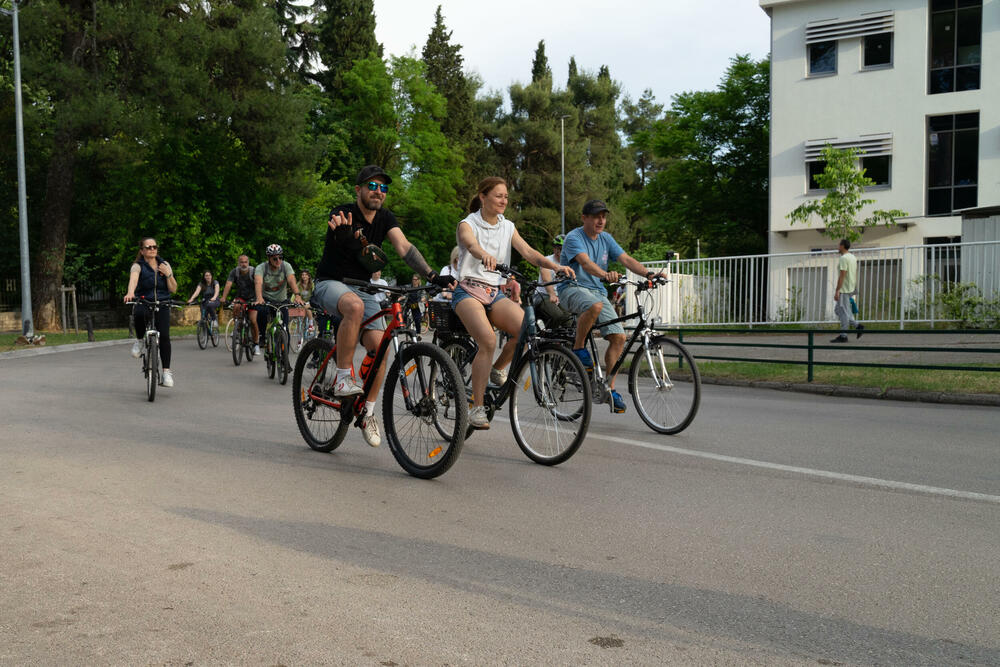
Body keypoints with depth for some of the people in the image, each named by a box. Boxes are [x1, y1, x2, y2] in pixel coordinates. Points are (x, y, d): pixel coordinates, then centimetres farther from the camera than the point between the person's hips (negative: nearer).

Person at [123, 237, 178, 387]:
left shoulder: (164, 264, 8)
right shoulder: (138, 266, -3)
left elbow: (173, 289, 7)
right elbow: (133, 279, -27)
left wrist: (168, 274, -10)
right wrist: (130, 293, -47)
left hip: (162, 306, 2)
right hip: (143, 303, -2)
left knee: (164, 336, -16)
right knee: (139, 313, -38)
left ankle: (167, 371, -6)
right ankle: (139, 340, -8)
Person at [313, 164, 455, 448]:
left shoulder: (385, 218, 1)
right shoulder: (344, 213, -15)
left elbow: (404, 247, -14)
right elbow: (345, 235, -38)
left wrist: (432, 275, -30)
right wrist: (341, 232, -65)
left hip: (363, 288, 5)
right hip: (331, 283, -5)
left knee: (379, 346, -13)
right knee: (355, 306, -39)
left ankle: (368, 411, 4)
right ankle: (343, 376, -25)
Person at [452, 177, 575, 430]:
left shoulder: (507, 227, 14)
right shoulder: (468, 224, -1)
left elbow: (528, 251, 1)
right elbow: (471, 244, -25)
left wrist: (555, 266, -18)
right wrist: (485, 255, -49)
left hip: (495, 293, 5)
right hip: (468, 290, -4)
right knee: (488, 341, -29)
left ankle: (498, 369, 4)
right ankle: (476, 408, -18)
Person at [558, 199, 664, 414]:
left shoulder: (606, 239, 10)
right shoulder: (574, 238, -11)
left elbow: (626, 259, 0)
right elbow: (585, 262, -29)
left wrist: (648, 273, -17)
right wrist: (605, 274, -48)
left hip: (597, 291, 7)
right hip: (573, 288, -6)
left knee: (619, 337, -9)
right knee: (595, 305, -41)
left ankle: (610, 387, 2)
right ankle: (578, 347, -16)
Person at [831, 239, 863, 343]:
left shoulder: (843, 258, -15)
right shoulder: (853, 257, 15)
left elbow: (842, 276, -21)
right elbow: (855, 274, 19)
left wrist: (837, 290, -20)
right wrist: (854, 289, 24)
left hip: (844, 290, -10)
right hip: (850, 288, 10)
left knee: (843, 312, -4)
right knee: (838, 310, 16)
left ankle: (843, 336, 1)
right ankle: (857, 325, 11)